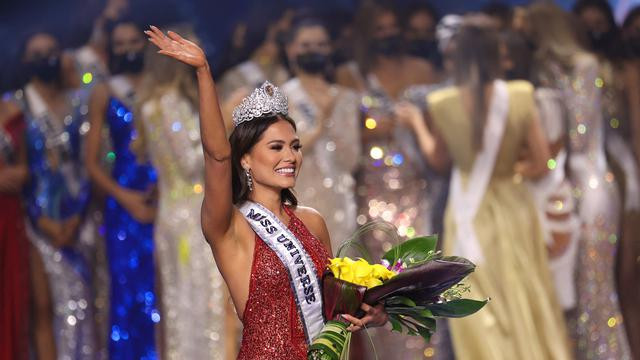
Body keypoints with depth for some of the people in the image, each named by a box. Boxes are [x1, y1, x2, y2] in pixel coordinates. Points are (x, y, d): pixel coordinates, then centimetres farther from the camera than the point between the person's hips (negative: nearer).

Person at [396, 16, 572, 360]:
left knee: (480, 311, 12)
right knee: (526, 304, 14)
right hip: (510, 207, 0)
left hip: (469, 212, 0)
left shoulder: (444, 104, -14)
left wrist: (416, 122, 21)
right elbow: (540, 162, -10)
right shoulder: (518, 97, -16)